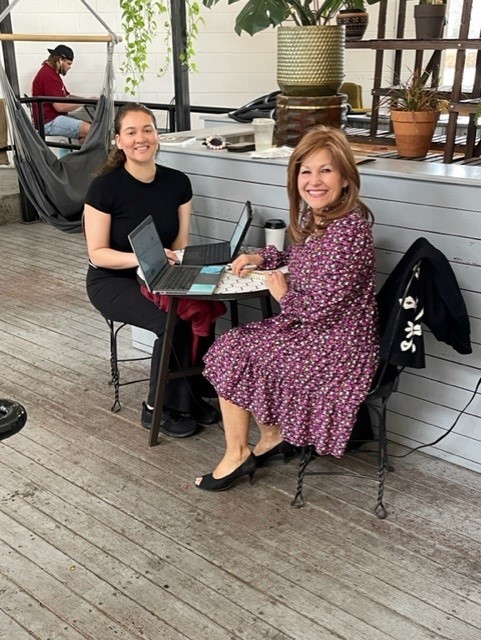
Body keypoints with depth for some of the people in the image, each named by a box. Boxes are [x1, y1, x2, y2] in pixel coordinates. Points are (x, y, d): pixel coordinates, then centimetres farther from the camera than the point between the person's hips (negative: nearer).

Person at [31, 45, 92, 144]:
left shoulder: (52, 72, 20)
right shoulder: (48, 75, -16)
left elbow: (67, 96, 22)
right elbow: (60, 106, -22)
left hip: (54, 118, 11)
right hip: (49, 122, -11)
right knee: (90, 130, -24)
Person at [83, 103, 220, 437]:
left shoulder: (177, 182, -2)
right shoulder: (104, 187, -14)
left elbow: (180, 243, 2)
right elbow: (97, 254, -13)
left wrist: (169, 262, -21)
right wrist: (141, 258, -30)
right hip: (112, 281, -4)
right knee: (173, 320, -29)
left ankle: (191, 392, -4)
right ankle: (158, 408, -9)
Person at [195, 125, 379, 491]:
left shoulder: (349, 229, -26)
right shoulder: (316, 216, 3)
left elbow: (321, 307, -26)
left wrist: (284, 295, -8)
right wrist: (262, 258, 10)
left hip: (334, 347, -9)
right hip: (313, 331, 10)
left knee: (231, 351, -4)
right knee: (236, 344, 13)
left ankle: (238, 454, 13)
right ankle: (273, 436, 21)